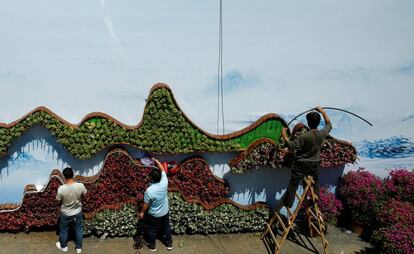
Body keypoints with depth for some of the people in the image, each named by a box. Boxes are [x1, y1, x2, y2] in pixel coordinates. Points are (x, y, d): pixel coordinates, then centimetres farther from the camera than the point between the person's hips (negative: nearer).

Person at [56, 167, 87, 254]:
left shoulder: (61, 188, -29)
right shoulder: (80, 186, -25)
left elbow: (58, 199, -11)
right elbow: (84, 194, -3)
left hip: (66, 214, -1)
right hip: (78, 212, 1)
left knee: (64, 230, 26)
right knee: (78, 230, 24)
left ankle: (63, 246, 48)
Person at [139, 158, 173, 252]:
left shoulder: (149, 190, -34)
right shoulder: (164, 183, -25)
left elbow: (146, 204, -19)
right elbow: (163, 170, -7)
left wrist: (142, 212, -2)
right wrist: (156, 161, 3)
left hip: (153, 214, -3)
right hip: (165, 212, 3)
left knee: (152, 230, 21)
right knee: (166, 227, 25)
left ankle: (152, 245, 41)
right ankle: (169, 244, 42)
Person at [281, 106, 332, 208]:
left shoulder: (304, 137, -28)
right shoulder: (322, 134, -13)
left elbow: (292, 145, -21)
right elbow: (329, 125, 7)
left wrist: (284, 135, -11)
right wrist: (323, 112, 11)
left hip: (301, 164, -4)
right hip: (314, 164, 5)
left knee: (293, 184, 10)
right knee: (315, 183, 24)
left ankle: (288, 203, 21)